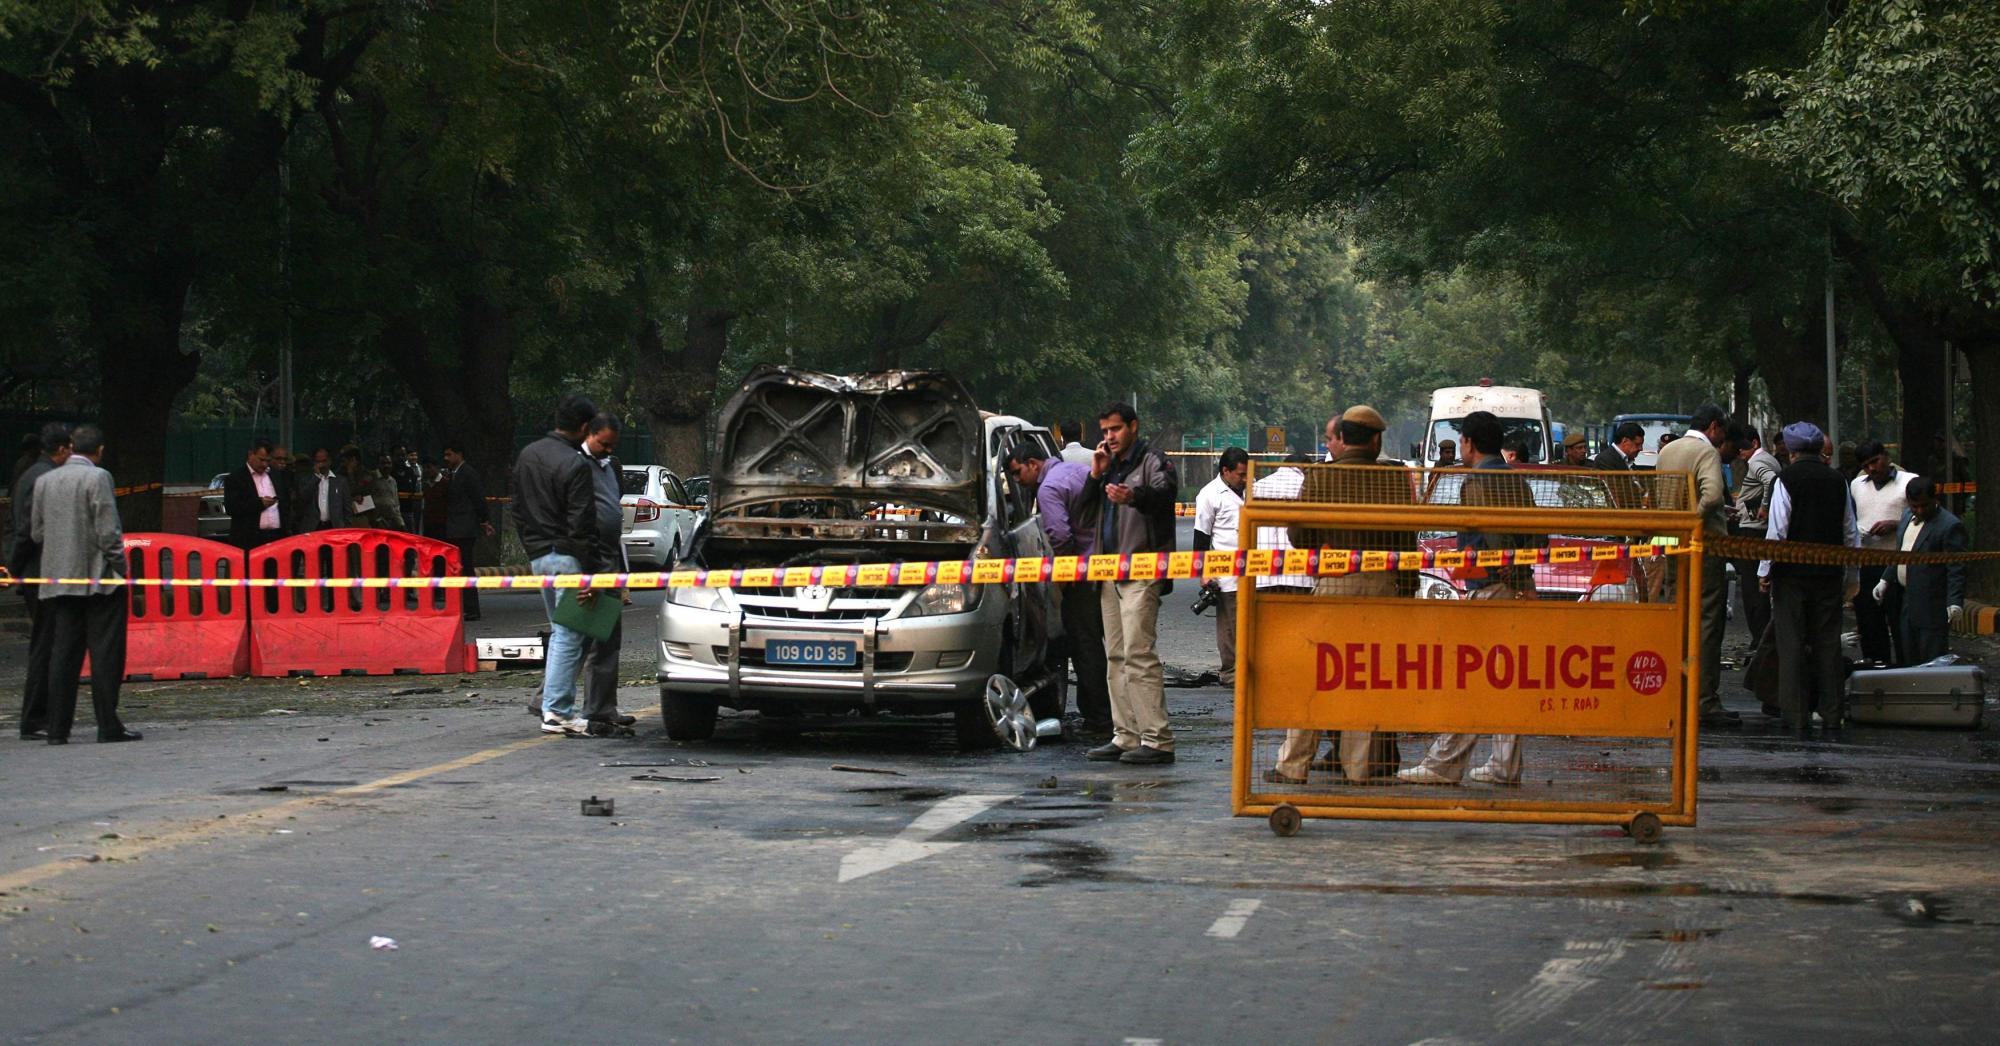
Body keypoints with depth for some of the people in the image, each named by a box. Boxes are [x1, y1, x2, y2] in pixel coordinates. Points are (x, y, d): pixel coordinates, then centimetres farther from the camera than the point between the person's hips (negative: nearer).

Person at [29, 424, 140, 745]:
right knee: (105, 653, -2)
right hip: (98, 579, -6)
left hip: (59, 580, 6)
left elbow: (38, 532, 11)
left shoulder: (44, 481, 9)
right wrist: (120, 566, -5)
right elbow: (107, 531, -14)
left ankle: (58, 728, 5)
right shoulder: (97, 478, -10)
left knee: (63, 655, 7)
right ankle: (108, 726, -3)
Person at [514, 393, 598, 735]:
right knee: (569, 634, -3)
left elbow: (518, 511, 18)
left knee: (561, 631, 17)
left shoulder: (528, 455, 11)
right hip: (567, 556, -8)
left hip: (538, 556, 8)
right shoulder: (576, 465, -16)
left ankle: (553, 700, 14)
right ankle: (557, 711, -4)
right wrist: (590, 566, -13)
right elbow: (582, 524, -17)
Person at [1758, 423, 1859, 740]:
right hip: (1828, 574, 4)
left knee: (1792, 645, 0)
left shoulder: (1787, 479, -7)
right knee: (1828, 643, 7)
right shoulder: (1838, 482, 5)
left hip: (1792, 572, -4)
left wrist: (1765, 571, -3)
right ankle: (1831, 721, 5)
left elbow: (1777, 530, -12)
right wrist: (1852, 578, 19)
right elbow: (1851, 533, 10)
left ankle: (1799, 720, -2)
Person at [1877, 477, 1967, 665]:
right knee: (1910, 659, 11)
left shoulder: (1950, 526, -14)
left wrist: (1955, 603, -24)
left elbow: (1957, 570, -17)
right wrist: (1886, 580, 18)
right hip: (1908, 603, 8)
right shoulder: (1907, 516, 11)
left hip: (1932, 606, -8)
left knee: (1933, 661, -6)